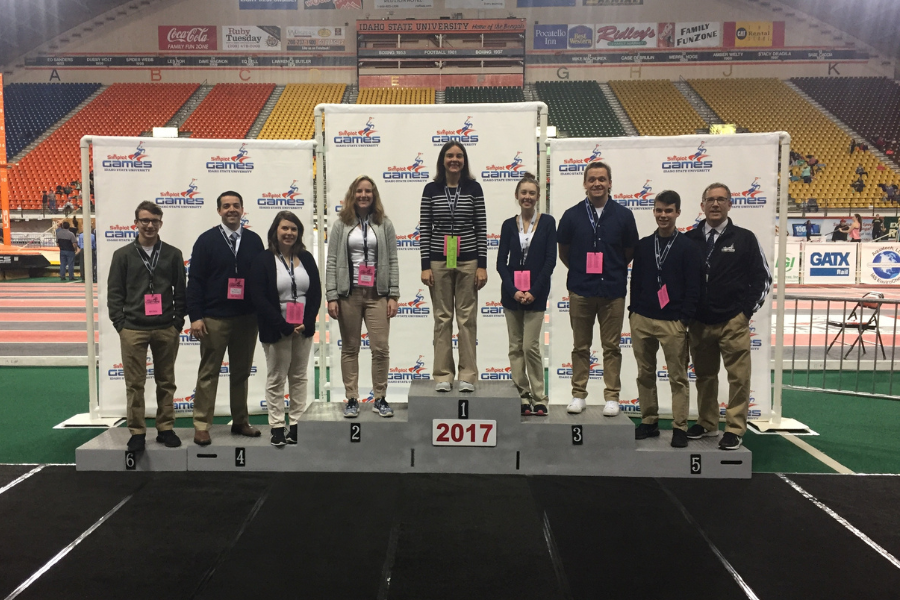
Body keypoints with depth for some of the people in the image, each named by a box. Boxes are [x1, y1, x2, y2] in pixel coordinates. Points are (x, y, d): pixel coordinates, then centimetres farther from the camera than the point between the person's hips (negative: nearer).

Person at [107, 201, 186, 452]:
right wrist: (120, 324, -3)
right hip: (133, 330, -1)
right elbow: (114, 293, 4)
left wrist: (178, 322, 0)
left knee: (166, 382, 8)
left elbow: (181, 291, 7)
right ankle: (137, 432, 13)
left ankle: (166, 428, 18)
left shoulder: (173, 254, 6)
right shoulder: (123, 255, 4)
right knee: (134, 383, 3)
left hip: (166, 330, 1)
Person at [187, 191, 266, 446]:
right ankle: (201, 426, 11)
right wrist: (195, 316, -11)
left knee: (242, 372, 12)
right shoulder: (207, 240, -2)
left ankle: (240, 422, 22)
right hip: (214, 318, -3)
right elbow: (195, 281, -5)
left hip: (247, 318, 3)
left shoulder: (254, 240, 6)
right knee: (208, 373, 4)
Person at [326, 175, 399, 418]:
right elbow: (332, 262, 2)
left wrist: (393, 295, -3)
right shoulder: (341, 224, 6)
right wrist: (331, 297, -6)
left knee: (380, 348, -3)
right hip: (348, 294, 0)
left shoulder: (384, 224, 7)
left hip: (377, 294, 0)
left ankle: (380, 399, 11)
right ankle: (352, 400, 16)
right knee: (350, 349, 6)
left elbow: (392, 261, 4)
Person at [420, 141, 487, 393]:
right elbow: (425, 229, 3)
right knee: (442, 318, 5)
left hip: (468, 260, 0)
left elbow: (481, 228, 1)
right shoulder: (431, 189, 4)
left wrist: (482, 265, -4)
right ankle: (442, 376, 12)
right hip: (439, 261, 1)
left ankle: (467, 376, 11)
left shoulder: (473, 188, 3)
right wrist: (425, 266, -4)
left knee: (467, 318, 3)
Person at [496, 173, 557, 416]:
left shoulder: (547, 222, 1)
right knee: (515, 347, 5)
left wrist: (533, 291, -12)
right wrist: (514, 290, -10)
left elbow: (550, 260, -4)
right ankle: (522, 396, 13)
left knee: (531, 346, -5)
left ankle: (539, 397, 7)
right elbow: (501, 262, 2)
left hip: (536, 293, -3)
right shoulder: (508, 225, 6)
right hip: (511, 292, 3)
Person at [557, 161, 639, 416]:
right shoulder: (572, 215, 2)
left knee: (611, 347, 5)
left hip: (613, 291, 0)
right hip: (580, 291, 0)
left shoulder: (623, 215, 2)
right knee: (580, 347, 8)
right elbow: (563, 251, 11)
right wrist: (580, 270, 11)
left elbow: (630, 252, 11)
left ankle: (612, 397, 13)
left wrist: (614, 272, 11)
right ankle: (578, 395, 17)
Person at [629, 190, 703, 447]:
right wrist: (633, 311, 7)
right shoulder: (643, 245, 10)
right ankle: (649, 422, 21)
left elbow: (694, 287, -3)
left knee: (678, 377, 0)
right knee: (645, 374, 10)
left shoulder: (688, 248, -1)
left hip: (673, 322, -4)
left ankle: (679, 428, 8)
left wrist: (685, 319, -9)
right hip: (641, 320, 4)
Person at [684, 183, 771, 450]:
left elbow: (762, 277, 4)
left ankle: (735, 429, 9)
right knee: (704, 375, 12)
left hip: (733, 322, -2)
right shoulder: (689, 240, 4)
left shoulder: (744, 238, 1)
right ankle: (707, 423, 26)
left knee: (739, 376, -1)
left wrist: (748, 309, -2)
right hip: (699, 321, 2)